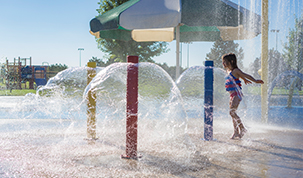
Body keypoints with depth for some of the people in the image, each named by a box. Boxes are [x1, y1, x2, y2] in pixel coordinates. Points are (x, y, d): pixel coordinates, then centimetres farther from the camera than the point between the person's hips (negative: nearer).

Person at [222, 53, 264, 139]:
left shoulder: (235, 70, -9)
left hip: (236, 94, -9)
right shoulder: (228, 71, 15)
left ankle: (242, 128, -8)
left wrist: (255, 81, -9)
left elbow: (245, 75, -7)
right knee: (232, 113, 9)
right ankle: (236, 132, 16)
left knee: (232, 112, -18)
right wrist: (245, 80, 43)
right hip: (232, 94, 9)